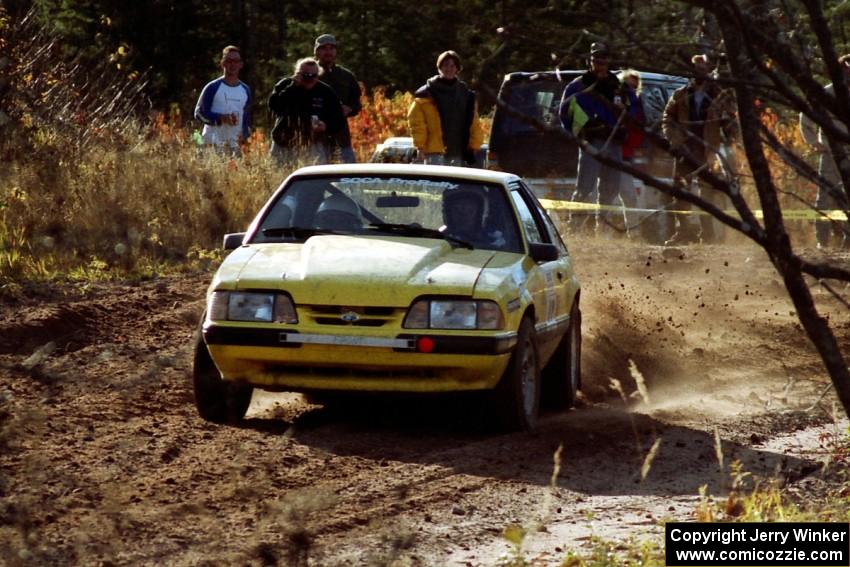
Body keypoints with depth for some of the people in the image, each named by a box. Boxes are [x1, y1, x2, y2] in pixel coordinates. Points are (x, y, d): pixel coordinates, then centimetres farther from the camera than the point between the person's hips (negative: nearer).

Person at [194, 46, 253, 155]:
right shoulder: (213, 87, 0)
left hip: (234, 146, 4)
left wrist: (244, 134, 2)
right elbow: (199, 113, -3)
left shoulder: (245, 90, 15)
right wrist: (221, 118, -17)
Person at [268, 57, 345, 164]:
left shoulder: (325, 92, 3)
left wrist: (326, 127, -15)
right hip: (284, 145, 0)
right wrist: (292, 87, -21)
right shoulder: (285, 85, 1)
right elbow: (273, 106, -17)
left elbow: (338, 120, 8)